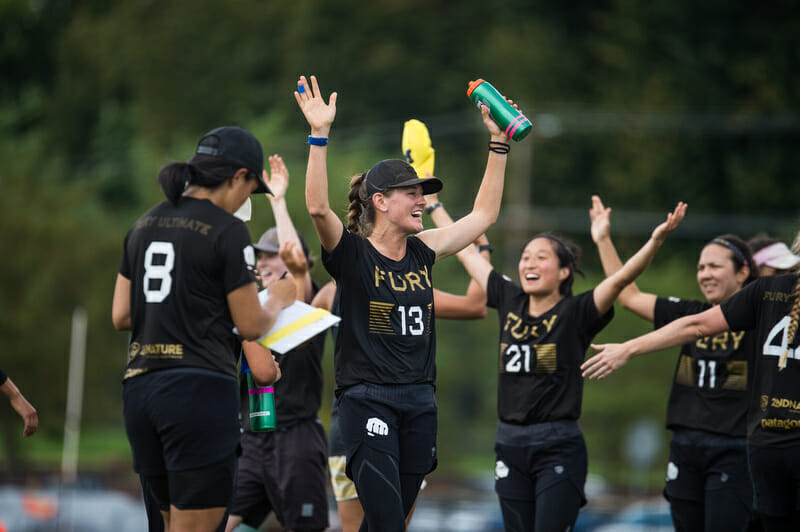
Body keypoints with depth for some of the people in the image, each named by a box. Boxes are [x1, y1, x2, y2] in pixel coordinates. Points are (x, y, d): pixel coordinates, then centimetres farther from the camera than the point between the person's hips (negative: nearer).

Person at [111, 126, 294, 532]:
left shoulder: (145, 225, 14)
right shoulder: (226, 230, -7)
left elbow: (121, 316, 16)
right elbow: (251, 326, -3)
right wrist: (280, 299, 17)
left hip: (139, 388, 7)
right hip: (200, 388, -7)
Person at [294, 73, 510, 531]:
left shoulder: (422, 252, 12)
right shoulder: (352, 253, -4)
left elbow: (484, 214, 21)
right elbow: (318, 207, -23)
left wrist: (499, 143, 19)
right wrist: (319, 136, -28)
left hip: (420, 403, 6)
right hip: (368, 401, -6)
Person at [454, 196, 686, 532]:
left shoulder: (575, 313, -5)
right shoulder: (509, 302, 9)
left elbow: (622, 277, -19)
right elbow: (469, 255, 19)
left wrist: (657, 239, -34)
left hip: (558, 447, -5)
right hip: (510, 445, 5)